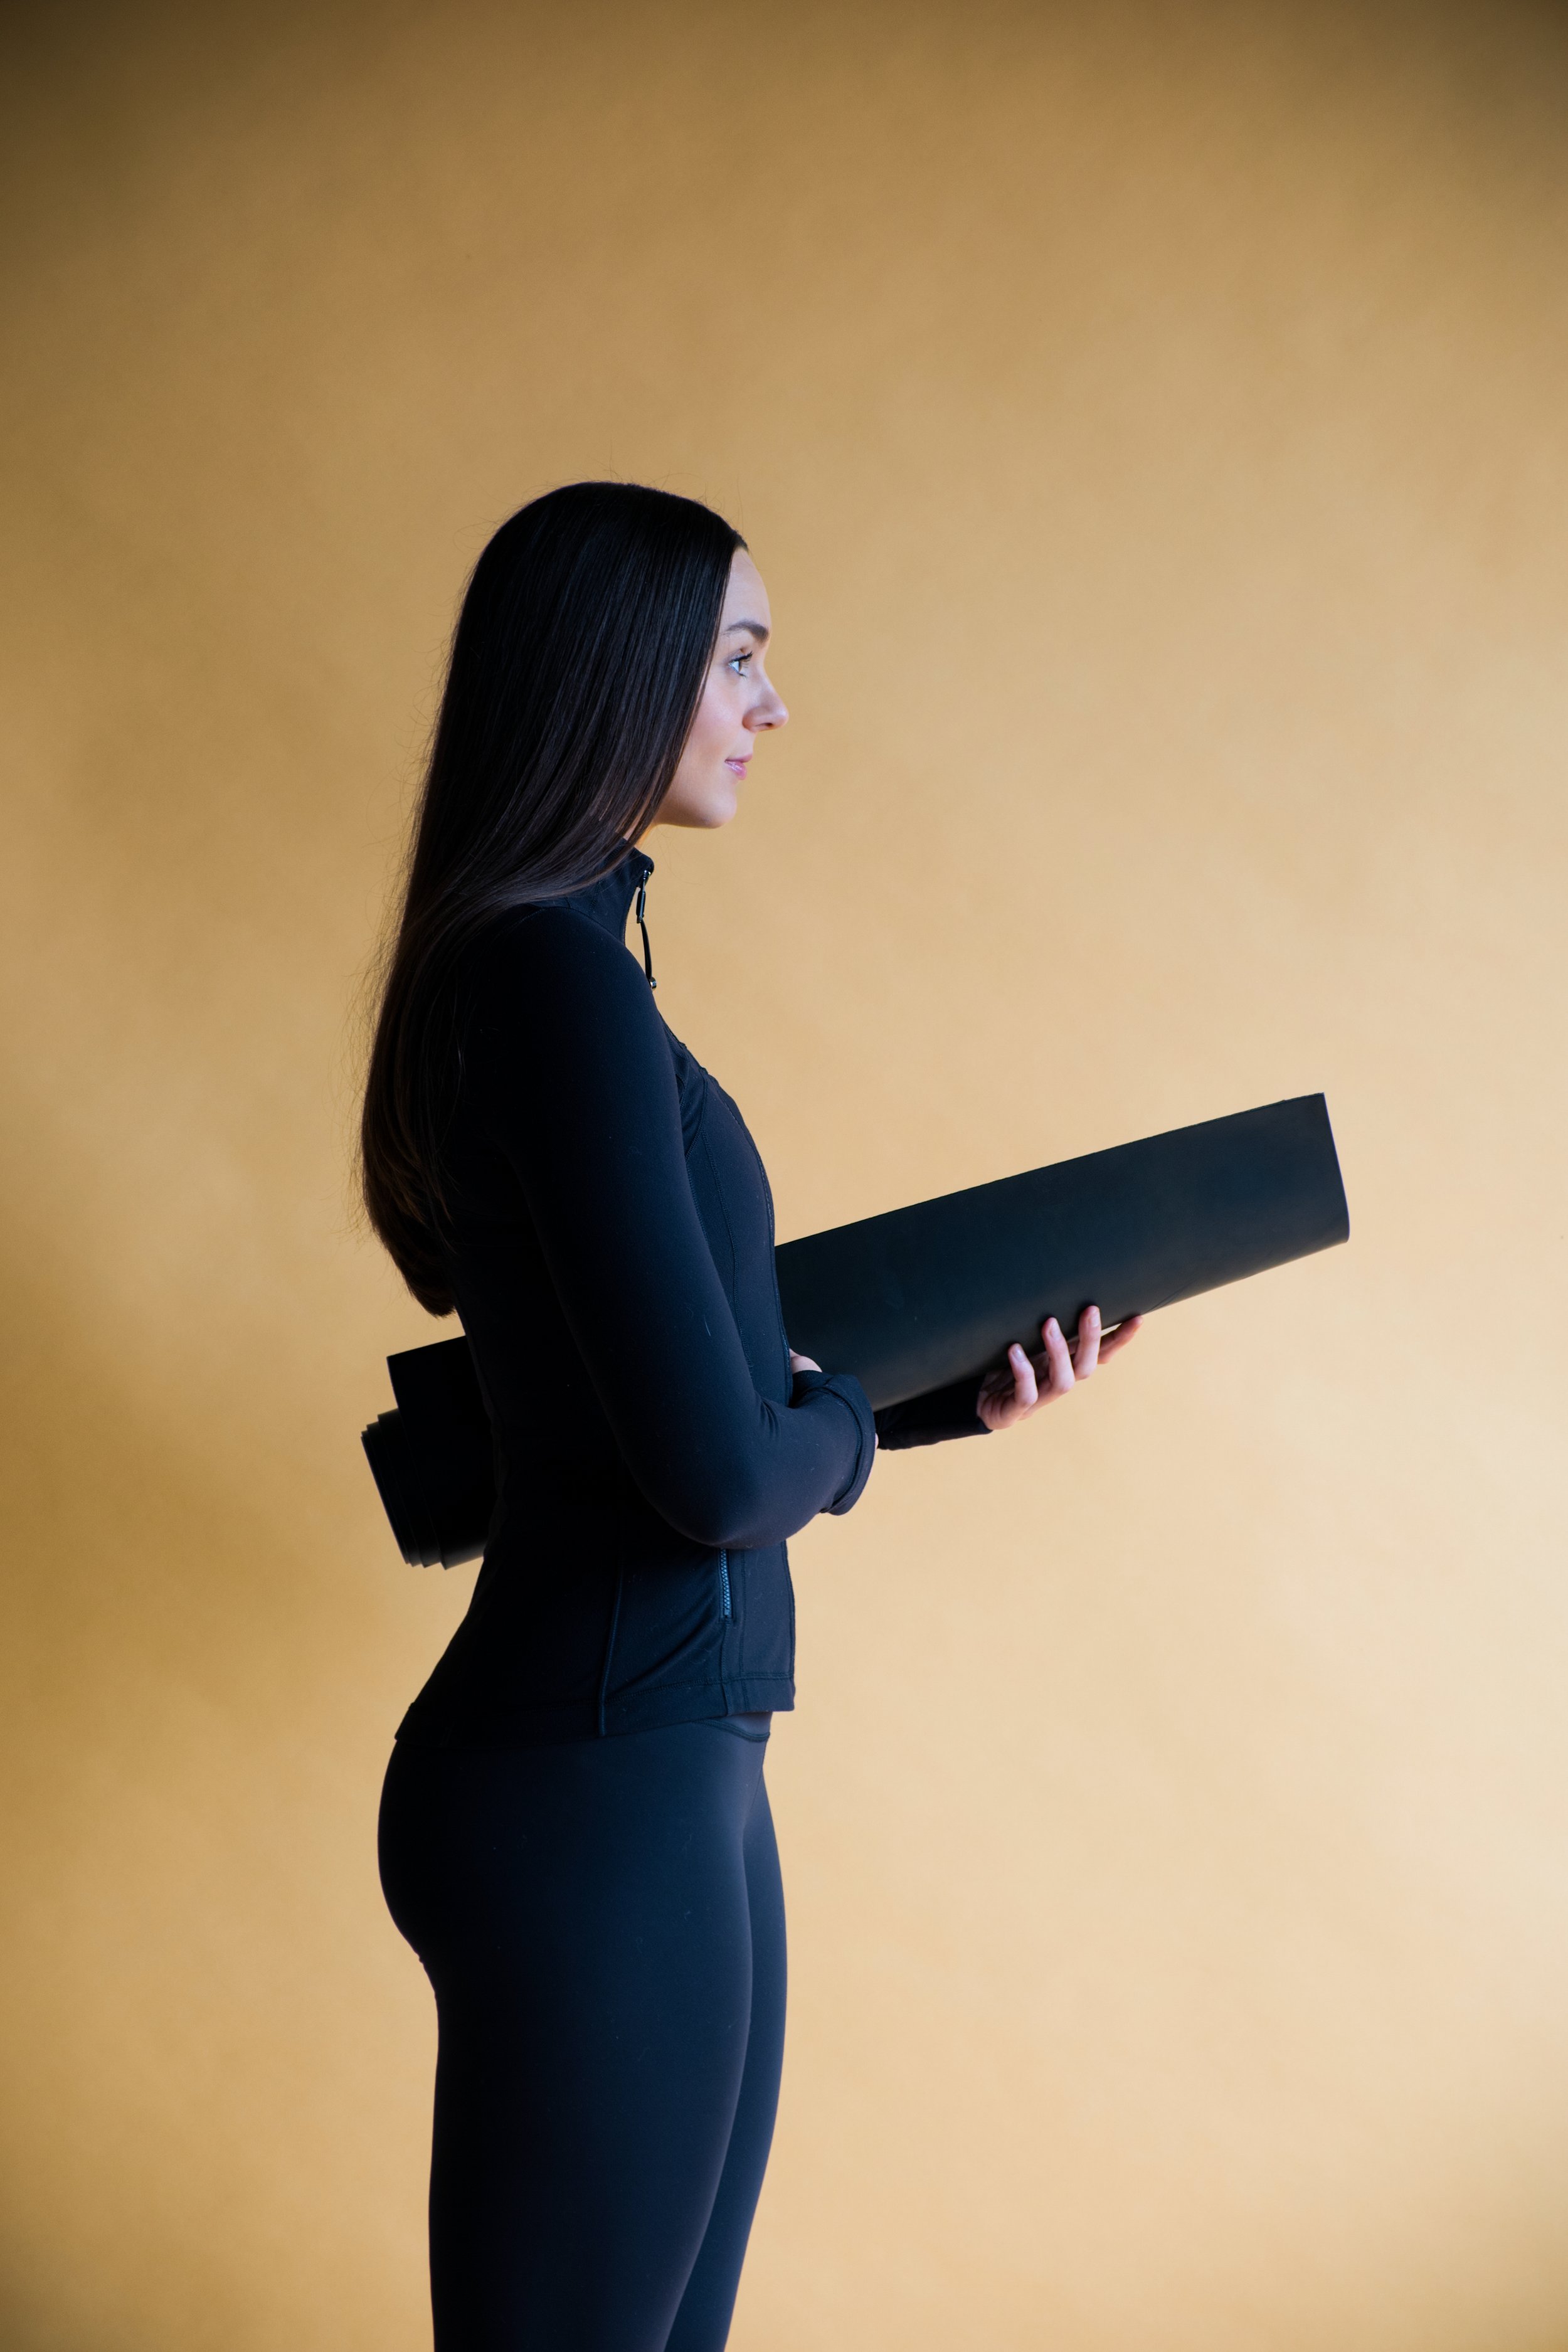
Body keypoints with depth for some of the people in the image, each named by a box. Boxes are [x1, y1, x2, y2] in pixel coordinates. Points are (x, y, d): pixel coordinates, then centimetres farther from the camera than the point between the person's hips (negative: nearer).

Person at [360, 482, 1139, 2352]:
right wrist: (846, 1430, 1)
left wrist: (959, 1393, 12)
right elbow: (716, 1471, -21)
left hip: (666, 1767, 10)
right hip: (599, 1783, -10)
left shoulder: (545, 962, 14)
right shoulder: (556, 974, -17)